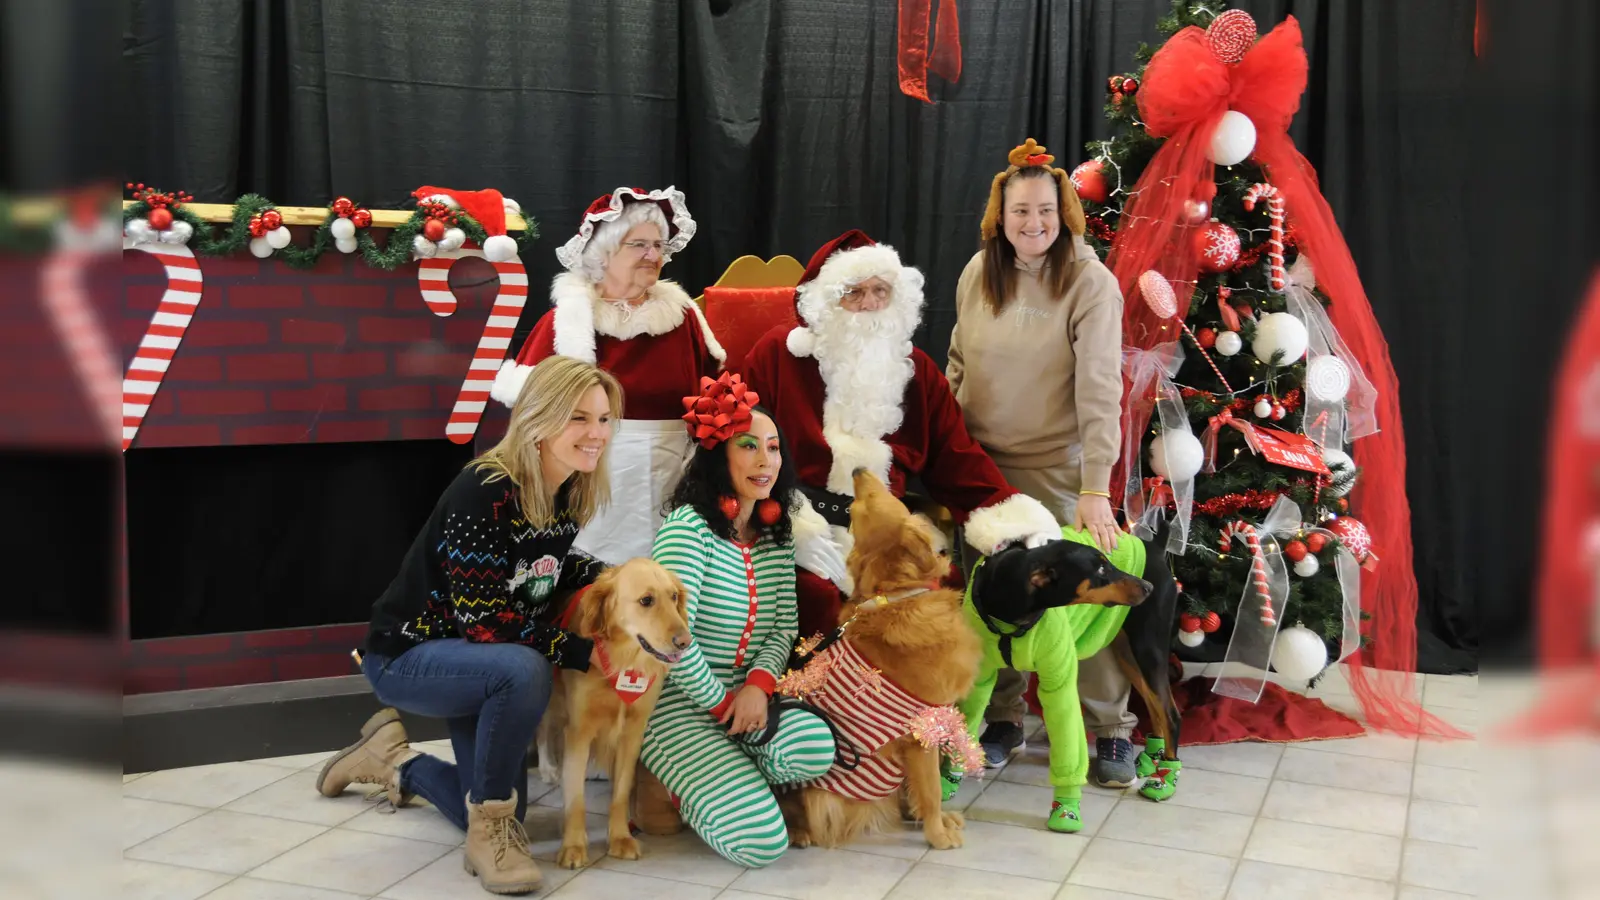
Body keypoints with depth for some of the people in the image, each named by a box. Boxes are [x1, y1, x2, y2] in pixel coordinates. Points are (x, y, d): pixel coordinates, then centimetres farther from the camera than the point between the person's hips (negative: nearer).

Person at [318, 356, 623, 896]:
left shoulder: (570, 493, -7)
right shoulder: (484, 492, -30)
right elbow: (484, 618, -31)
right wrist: (582, 653, -30)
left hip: (479, 659, 8)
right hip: (406, 655, -8)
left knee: (496, 815, 12)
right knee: (523, 670, -39)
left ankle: (396, 762, 39)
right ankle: (490, 827, -17)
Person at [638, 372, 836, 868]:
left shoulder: (777, 537, 9)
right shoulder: (688, 527, -14)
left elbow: (785, 627, 6)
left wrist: (758, 684, -14)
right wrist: (722, 703, -12)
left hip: (748, 697, 6)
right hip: (679, 707, -6)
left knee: (815, 747, -27)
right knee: (762, 841, -22)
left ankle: (714, 778, 2)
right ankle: (695, 785, 10)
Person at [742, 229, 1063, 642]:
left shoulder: (916, 369, 13)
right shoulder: (778, 353, 3)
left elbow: (959, 461, 9)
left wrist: (1020, 523, -8)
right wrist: (796, 529, -16)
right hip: (801, 527, -4)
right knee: (816, 593, -33)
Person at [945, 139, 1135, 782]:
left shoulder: (1091, 284, -12)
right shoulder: (978, 273, 3)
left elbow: (1100, 391, -19)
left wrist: (1096, 490, -25)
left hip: (1056, 467, -4)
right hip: (981, 462, 4)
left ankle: (1111, 729, 13)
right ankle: (1002, 721, 25)